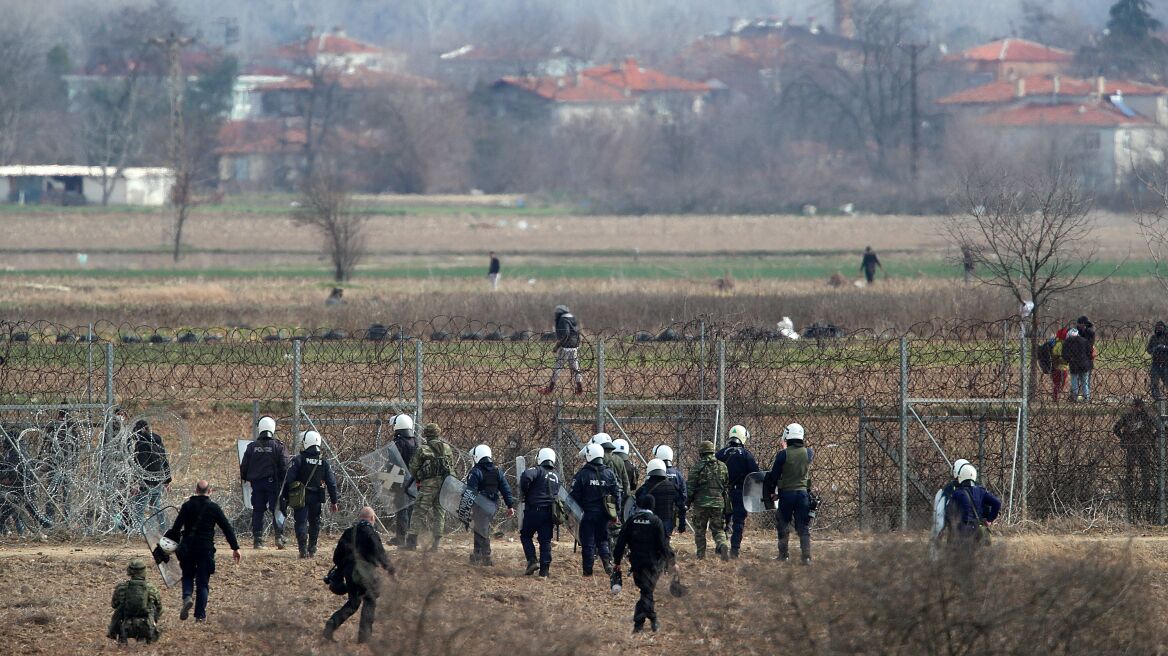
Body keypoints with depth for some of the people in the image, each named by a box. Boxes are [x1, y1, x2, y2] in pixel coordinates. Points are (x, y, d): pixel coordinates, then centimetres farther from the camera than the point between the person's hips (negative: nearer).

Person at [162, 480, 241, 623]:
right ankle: (200, 614, 5)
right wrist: (235, 548, 5)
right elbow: (227, 528, -1)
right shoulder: (214, 508, -3)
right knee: (203, 582, 7)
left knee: (187, 575, 18)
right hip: (206, 549, -1)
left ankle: (187, 597, -11)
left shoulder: (187, 506, 0)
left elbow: (176, 527, -5)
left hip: (187, 547, 1)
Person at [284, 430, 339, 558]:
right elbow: (332, 483, 6)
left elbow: (288, 480, -10)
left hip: (301, 498, -3)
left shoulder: (298, 460, -8)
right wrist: (333, 501, 12)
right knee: (314, 523, 17)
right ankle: (312, 550, 21)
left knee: (301, 523, -4)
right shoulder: (324, 462, 3)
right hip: (317, 499, 3)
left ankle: (303, 549, -17)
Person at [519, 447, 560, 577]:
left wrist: (523, 492, -11)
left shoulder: (538, 470, -6)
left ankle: (532, 560, -5)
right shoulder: (556, 476, 16)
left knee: (526, 536, 11)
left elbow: (526, 476, -26)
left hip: (534, 509, -5)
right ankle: (545, 569, 3)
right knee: (545, 540, 7)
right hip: (550, 511, 5)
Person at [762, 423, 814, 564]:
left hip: (786, 493, -2)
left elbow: (774, 475, -5)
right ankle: (807, 556, -5)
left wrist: (771, 492, 9)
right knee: (804, 527, 4)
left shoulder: (783, 454, -11)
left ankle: (784, 554, 18)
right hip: (803, 493, 2)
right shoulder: (808, 453, -3)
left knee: (783, 526, 14)